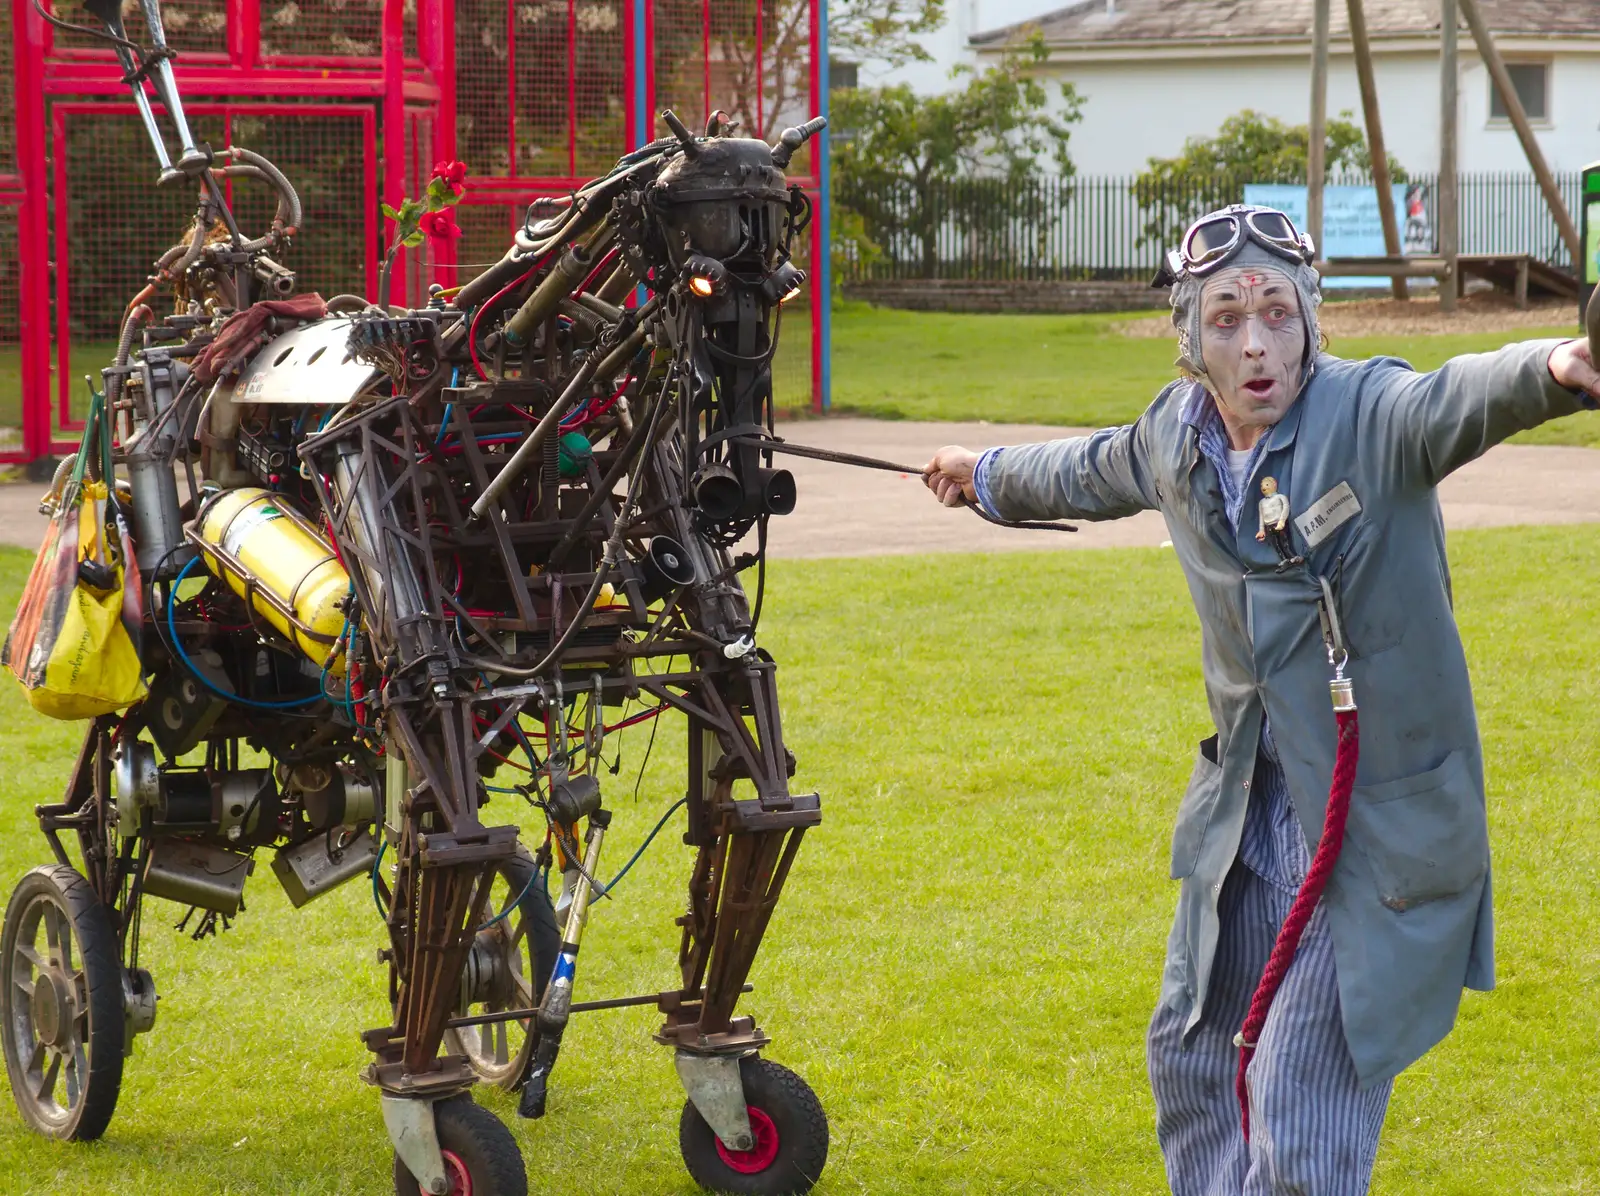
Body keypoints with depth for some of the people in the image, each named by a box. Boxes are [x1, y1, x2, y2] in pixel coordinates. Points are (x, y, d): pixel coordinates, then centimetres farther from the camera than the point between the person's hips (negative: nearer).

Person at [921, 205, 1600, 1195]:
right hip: (1249, 813, 8)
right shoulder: (1177, 435, 3)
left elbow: (1459, 401, -42)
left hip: (1377, 825, -7)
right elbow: (1092, 472, 26)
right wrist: (988, 475, 46)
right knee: (1192, 1050, 23)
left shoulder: (1367, 416, -19)